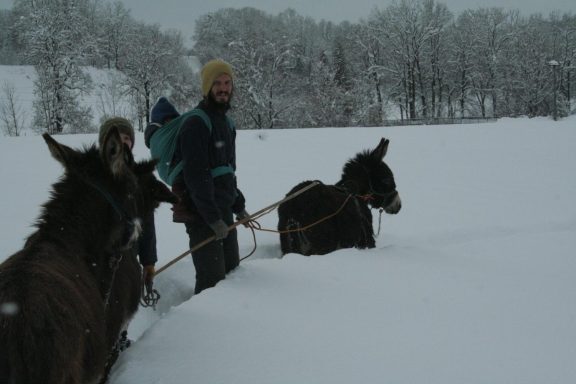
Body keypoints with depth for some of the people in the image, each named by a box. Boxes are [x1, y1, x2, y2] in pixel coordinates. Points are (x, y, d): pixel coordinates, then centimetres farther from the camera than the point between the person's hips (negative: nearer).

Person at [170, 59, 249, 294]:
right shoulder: (195, 124, -14)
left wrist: (238, 206, 18)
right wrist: (213, 218, -22)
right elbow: (195, 176, -21)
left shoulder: (225, 122, 16)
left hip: (223, 210, 9)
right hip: (201, 214, -9)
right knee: (212, 277, -11)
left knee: (232, 270, 14)